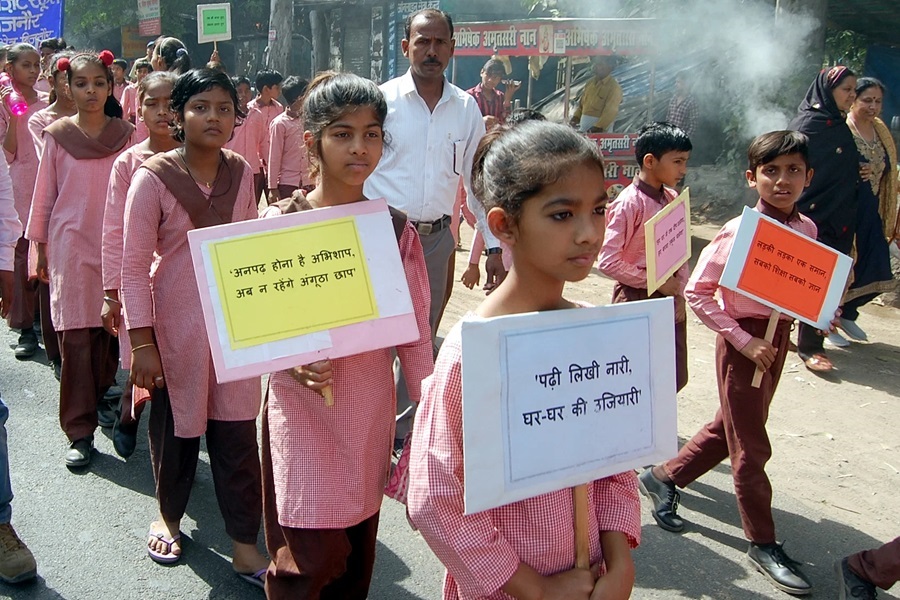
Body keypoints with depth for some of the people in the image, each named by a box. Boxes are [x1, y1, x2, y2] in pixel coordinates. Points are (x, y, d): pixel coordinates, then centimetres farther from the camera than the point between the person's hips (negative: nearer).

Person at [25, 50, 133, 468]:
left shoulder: (125, 134, 3)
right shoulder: (57, 135, 1)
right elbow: (44, 194, 6)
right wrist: (39, 247, 6)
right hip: (71, 246, -1)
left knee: (110, 330, 5)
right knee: (76, 336, -3)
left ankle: (100, 397, 30)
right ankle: (80, 431, 3)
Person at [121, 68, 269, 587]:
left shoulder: (242, 174, 2)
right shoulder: (153, 178, -10)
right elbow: (135, 265, -9)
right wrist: (141, 341, -11)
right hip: (175, 323, -2)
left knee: (238, 433, 4)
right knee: (176, 426, 14)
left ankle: (245, 544, 17)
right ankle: (169, 516, 40)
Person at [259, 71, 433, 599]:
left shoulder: (396, 231, 0)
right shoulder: (281, 222, -7)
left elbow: (414, 333, 2)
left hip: (371, 410, 3)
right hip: (302, 405, -2)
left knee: (357, 552, 15)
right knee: (312, 557, 0)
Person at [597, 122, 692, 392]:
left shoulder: (672, 200, 7)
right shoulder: (629, 203, -16)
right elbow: (608, 262, -21)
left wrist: (679, 293, 2)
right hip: (638, 301, -7)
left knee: (674, 380, 12)